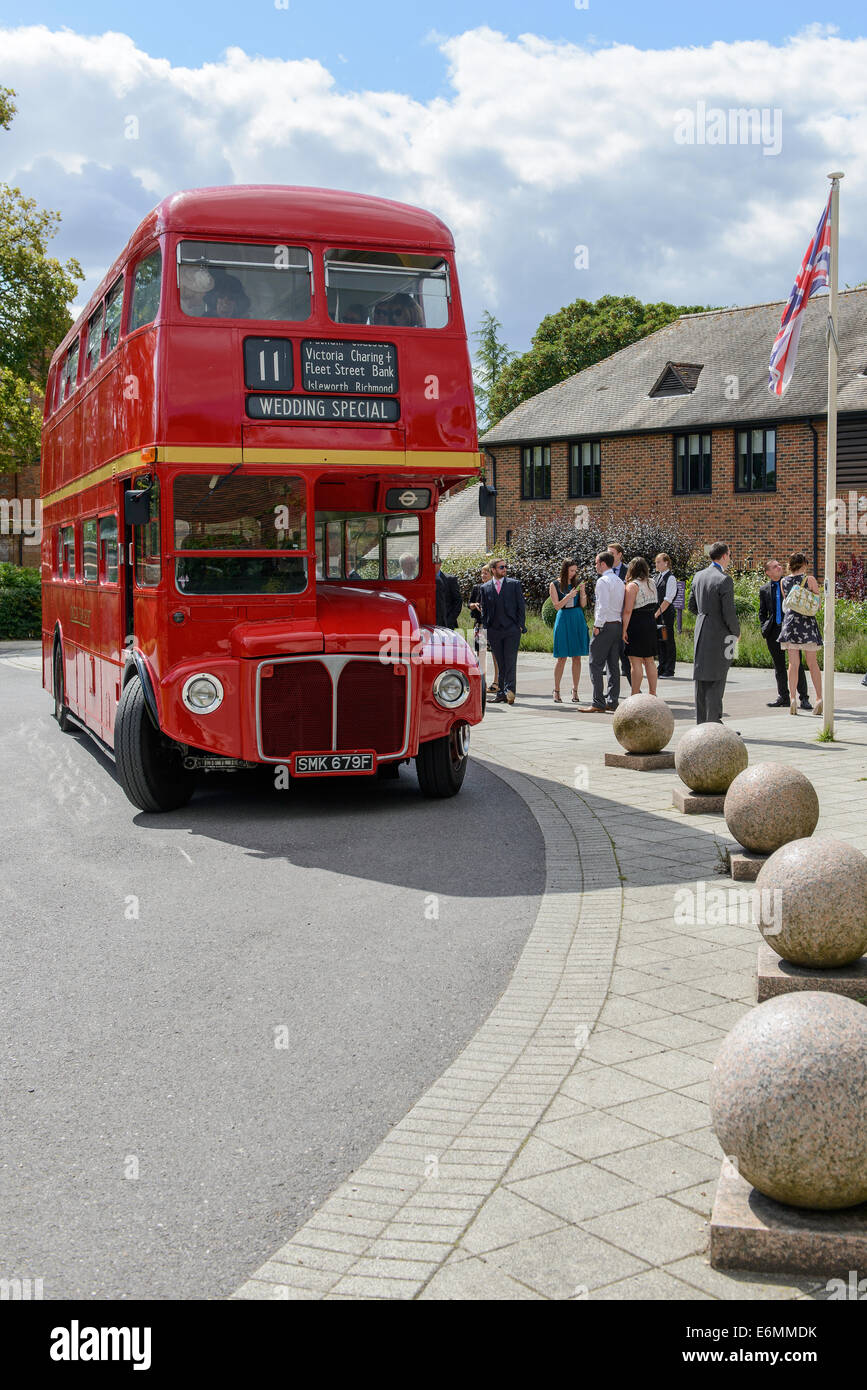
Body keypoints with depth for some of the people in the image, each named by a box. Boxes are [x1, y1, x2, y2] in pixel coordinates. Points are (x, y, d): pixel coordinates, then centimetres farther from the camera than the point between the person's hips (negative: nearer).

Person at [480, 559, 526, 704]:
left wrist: (520, 626, -3)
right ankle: (501, 693, 8)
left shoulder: (514, 584, 6)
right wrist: (485, 630, 6)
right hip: (494, 631, 2)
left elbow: (521, 606, 5)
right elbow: (484, 610, 13)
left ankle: (509, 690, -15)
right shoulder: (485, 588, 10)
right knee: (500, 663, 5)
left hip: (511, 629, -2)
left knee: (510, 661, -10)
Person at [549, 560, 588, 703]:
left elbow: (583, 605, 5)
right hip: (563, 620, -2)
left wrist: (582, 591, -12)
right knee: (562, 657, -3)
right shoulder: (554, 585, 1)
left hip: (578, 620, 3)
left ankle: (575, 691, 10)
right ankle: (556, 691, 7)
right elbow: (557, 605, -4)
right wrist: (569, 596, -17)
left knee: (577, 657, 3)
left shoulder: (578, 582, 7)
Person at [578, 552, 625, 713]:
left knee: (596, 664, -6)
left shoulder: (602, 581, -11)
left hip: (605, 626, -9)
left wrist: (597, 625, -14)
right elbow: (624, 607, 15)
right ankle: (613, 701, 11)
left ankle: (598, 703, -9)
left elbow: (603, 606, -19)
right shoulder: (620, 581, 15)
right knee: (613, 665, 10)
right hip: (618, 625, 9)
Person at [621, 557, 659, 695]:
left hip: (636, 625, -7)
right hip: (651, 625, 7)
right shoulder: (652, 584, 10)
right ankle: (653, 694, 14)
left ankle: (635, 695, -3)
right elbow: (654, 605, 15)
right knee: (650, 661, 12)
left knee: (635, 662, -4)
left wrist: (624, 630, -14)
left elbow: (628, 611, -16)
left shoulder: (632, 585, -12)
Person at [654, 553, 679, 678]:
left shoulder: (670, 578, -10)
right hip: (656, 613, 8)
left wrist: (657, 613, -15)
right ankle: (662, 669, 20)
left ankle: (669, 672, 2)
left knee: (668, 641, -2)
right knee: (659, 641, 12)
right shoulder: (655, 577, 14)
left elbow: (668, 600, -14)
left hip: (666, 613, -8)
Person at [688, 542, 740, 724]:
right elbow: (729, 613, -17)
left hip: (701, 633, 7)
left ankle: (701, 722, 16)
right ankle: (713, 722, -1)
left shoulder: (699, 576, 6)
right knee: (716, 681, -3)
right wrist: (736, 632, -1)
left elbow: (692, 606, 15)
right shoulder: (724, 580, -17)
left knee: (701, 678, 11)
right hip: (719, 635, -7)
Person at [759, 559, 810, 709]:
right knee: (779, 666, 8)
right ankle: (783, 697, 17)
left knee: (797, 664, -4)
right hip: (774, 631, 2)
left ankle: (803, 698, 1)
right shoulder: (764, 589, 9)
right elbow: (762, 612, 15)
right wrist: (764, 631, 2)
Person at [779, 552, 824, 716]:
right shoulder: (809, 579, -3)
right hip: (807, 622, -2)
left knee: (793, 663, 3)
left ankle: (792, 698, -6)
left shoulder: (783, 581, 6)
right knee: (812, 663, 5)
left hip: (789, 621, 2)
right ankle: (819, 698, 2)